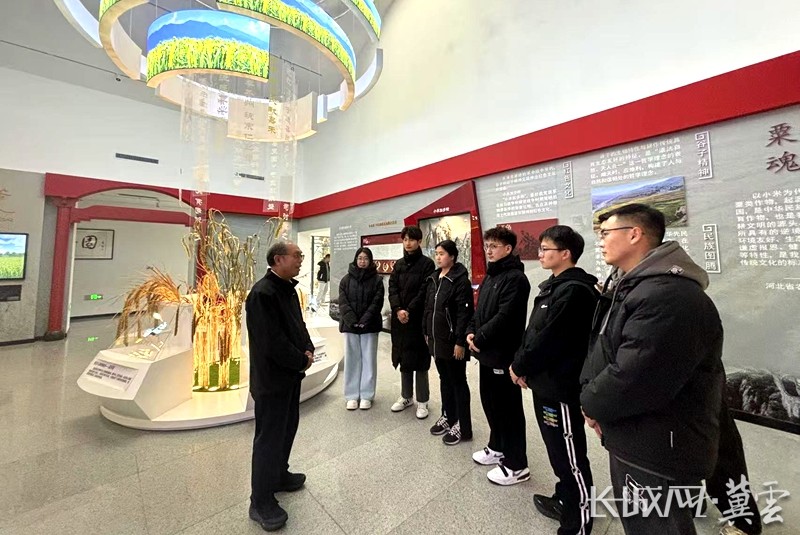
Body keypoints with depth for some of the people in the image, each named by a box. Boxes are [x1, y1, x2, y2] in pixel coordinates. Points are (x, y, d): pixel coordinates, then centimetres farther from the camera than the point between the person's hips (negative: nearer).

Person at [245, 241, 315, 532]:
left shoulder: (289, 288, 6)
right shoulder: (262, 293, -24)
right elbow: (272, 341, -27)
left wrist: (308, 350, -3)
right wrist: (302, 361, -16)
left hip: (291, 372, 9)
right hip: (271, 377, -9)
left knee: (288, 427, 23)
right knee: (269, 437, 7)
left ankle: (279, 474, 44)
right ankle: (261, 502, 26)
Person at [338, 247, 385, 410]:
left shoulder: (376, 280, 1)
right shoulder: (346, 279, 5)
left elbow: (377, 303, -6)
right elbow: (342, 302, -2)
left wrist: (364, 321, -16)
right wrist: (352, 321, -14)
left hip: (370, 325, -1)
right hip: (350, 325, 1)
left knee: (369, 360, 5)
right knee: (352, 360, 8)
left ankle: (366, 395, 17)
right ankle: (352, 396, 19)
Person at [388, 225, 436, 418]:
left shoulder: (427, 263, -4)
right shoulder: (398, 264, 12)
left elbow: (425, 291, -11)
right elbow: (392, 288, 3)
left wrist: (409, 311, -16)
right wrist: (398, 309, -13)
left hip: (419, 318, -5)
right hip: (399, 318, 5)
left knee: (419, 360, 3)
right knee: (404, 359, 14)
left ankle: (422, 401, 18)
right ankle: (406, 396, 30)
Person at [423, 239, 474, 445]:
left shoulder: (460, 280, -14)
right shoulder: (433, 278, 10)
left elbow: (465, 313, -18)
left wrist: (460, 341, -20)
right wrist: (426, 332, 14)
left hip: (452, 341, -7)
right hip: (436, 339, 7)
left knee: (458, 382, 7)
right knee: (444, 380, 20)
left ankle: (462, 426, 22)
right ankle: (448, 416, 36)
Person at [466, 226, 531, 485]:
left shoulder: (515, 277, -15)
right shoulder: (490, 277, 14)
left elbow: (504, 317, -23)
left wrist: (479, 339, -16)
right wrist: (471, 332, -1)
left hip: (504, 354, -9)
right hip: (488, 352, 9)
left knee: (508, 407, 4)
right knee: (489, 401, 20)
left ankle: (516, 465, 21)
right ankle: (497, 447, 39)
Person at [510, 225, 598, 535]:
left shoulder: (573, 291, -20)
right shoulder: (554, 286, 11)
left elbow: (548, 340, -23)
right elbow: (534, 332, 12)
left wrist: (519, 367, -10)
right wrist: (524, 365, 3)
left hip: (561, 387, -9)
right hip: (546, 382, 9)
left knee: (570, 457, 7)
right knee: (557, 451, 24)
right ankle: (564, 501, 42)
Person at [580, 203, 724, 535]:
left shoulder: (670, 295, -27)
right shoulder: (630, 287, 8)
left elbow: (632, 379, -31)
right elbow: (599, 351, 9)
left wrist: (591, 404, -13)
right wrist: (591, 398, -5)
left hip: (658, 452, -9)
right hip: (631, 440, 9)